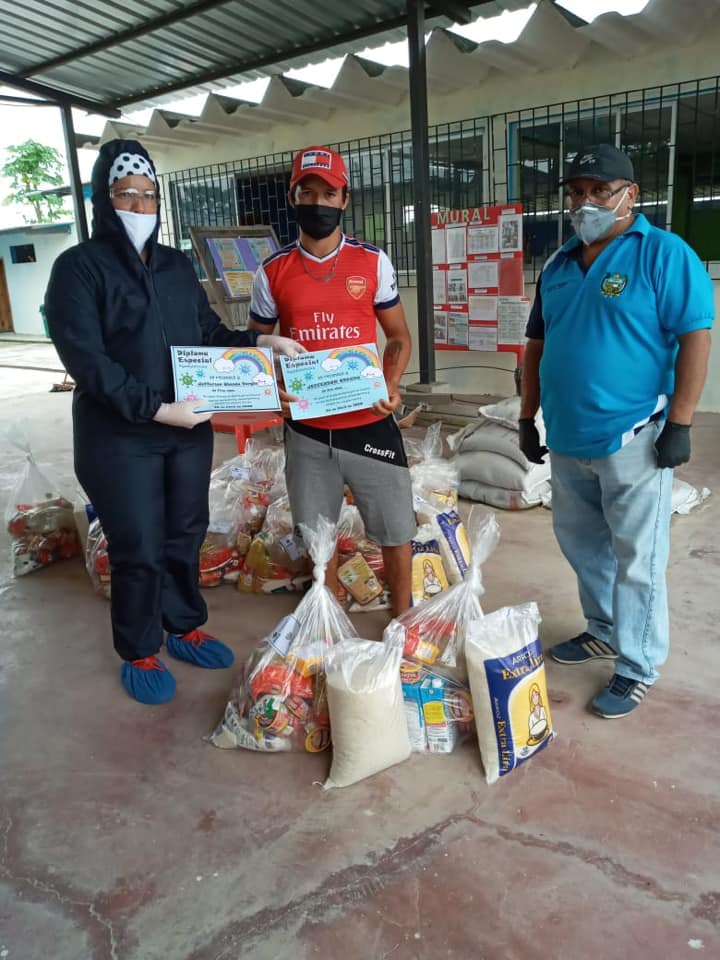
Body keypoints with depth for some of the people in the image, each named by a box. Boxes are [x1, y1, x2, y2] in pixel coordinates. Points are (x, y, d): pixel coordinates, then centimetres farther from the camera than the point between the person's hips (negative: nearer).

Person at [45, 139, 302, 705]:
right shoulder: (79, 268, -7)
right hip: (120, 439, -5)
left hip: (190, 429, 6)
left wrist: (261, 342, -2)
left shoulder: (176, 264, 12)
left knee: (186, 534, 16)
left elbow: (209, 333, 15)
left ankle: (185, 628, 36)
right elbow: (86, 360, -16)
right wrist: (156, 408, -24)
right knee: (139, 548, 5)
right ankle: (139, 654, 25)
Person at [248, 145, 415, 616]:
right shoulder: (273, 272, 1)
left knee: (395, 530, 9)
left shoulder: (373, 262, 0)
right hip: (307, 431, 1)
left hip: (370, 424, -1)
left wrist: (391, 384, -13)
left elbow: (398, 335, 6)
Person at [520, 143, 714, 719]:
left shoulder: (663, 254, -7)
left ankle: (638, 667, 18)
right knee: (581, 544, 18)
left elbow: (696, 336, -12)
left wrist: (679, 423, -17)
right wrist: (528, 417, 15)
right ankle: (605, 631, 38)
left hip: (632, 439, -7)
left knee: (637, 559, 2)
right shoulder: (559, 266, 13)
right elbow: (537, 344, 17)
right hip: (568, 439, 7)